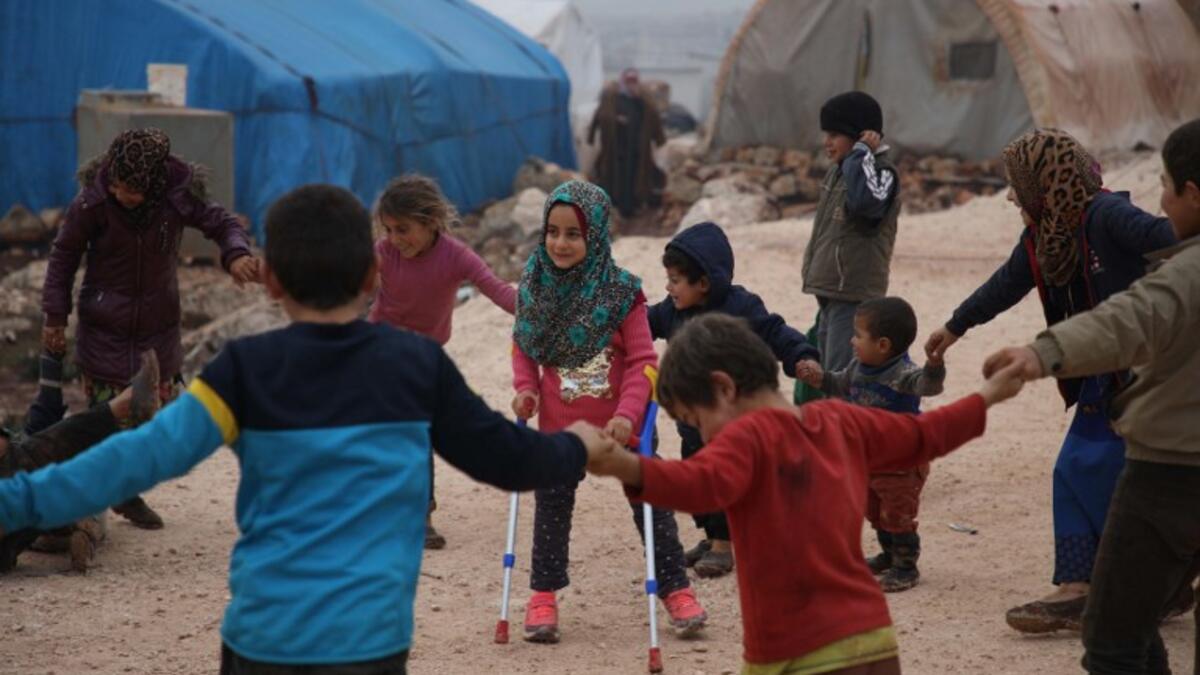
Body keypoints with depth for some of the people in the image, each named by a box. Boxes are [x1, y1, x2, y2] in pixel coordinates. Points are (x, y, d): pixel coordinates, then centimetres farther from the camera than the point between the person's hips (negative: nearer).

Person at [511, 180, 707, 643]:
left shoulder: (620, 292, -15)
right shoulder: (534, 287, -5)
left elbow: (643, 360, -13)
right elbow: (523, 346, 8)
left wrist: (628, 414, -24)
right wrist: (525, 389, -9)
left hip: (620, 426, -2)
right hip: (558, 427, 3)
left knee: (651, 504, 7)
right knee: (551, 509, 11)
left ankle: (675, 589, 21)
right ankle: (543, 596, 25)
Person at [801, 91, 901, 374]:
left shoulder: (882, 172, -11)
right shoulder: (837, 171, 14)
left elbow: (864, 200, -34)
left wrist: (861, 152, -22)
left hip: (855, 297, -9)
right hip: (830, 293, 9)